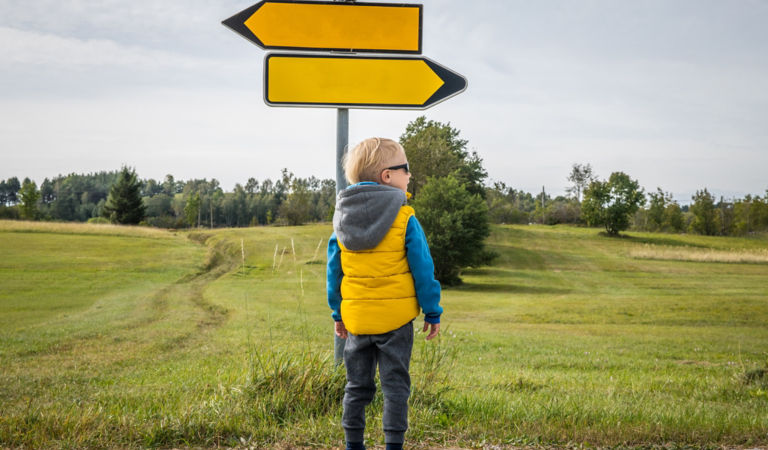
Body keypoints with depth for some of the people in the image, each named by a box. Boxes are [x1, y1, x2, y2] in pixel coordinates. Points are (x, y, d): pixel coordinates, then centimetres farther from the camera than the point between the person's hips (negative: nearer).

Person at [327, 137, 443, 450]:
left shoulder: (342, 219, 3)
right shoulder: (404, 219, -12)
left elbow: (334, 270, 7)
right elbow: (422, 269, -8)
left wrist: (337, 313, 15)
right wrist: (432, 313, 0)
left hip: (355, 318, 4)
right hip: (396, 317, -4)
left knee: (357, 386, 14)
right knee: (395, 384, 4)